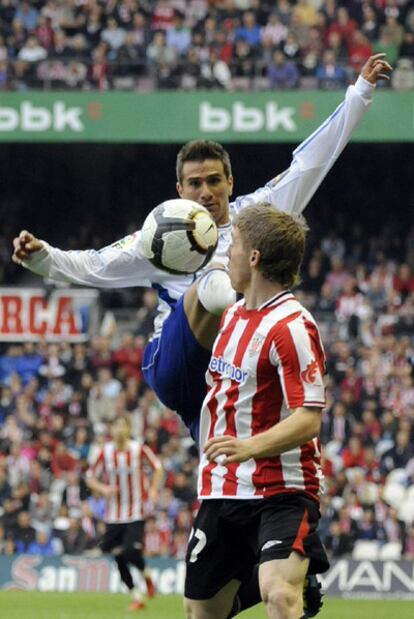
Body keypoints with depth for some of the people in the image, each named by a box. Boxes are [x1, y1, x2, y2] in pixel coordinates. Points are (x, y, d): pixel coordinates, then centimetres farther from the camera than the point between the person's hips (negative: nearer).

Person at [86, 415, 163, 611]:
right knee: (119, 558, 3)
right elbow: (90, 477, 6)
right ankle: (136, 596, 19)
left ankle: (146, 574, 17)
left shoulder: (139, 450, -7)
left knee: (131, 553, -17)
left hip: (136, 513, -3)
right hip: (114, 512, 3)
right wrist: (103, 489, -13)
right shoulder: (106, 453, -3)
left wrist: (153, 490, -3)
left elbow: (157, 467, 9)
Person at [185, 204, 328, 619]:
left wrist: (250, 446, -35)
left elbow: (308, 418, -24)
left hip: (281, 493, -9)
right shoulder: (233, 315, 12)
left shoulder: (291, 326, -16)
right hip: (221, 490, 9)